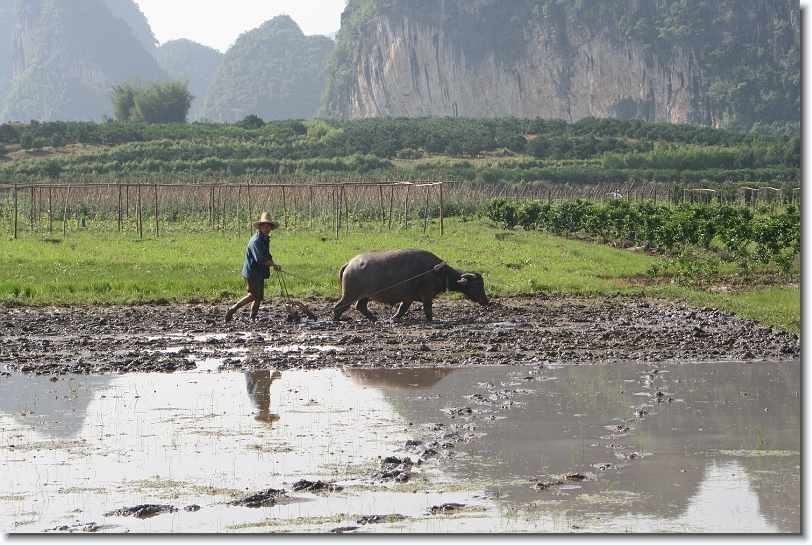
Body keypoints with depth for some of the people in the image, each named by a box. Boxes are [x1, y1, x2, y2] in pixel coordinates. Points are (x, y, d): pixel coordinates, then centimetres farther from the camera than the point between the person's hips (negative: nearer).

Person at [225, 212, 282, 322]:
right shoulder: (256, 241, -20)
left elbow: (267, 255, 24)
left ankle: (252, 319, 13)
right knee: (254, 296, -10)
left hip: (260, 273, 9)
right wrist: (274, 265, -21)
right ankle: (232, 310, -2)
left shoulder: (266, 239, 12)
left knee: (260, 297, 8)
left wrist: (273, 264, 5)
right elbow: (260, 259, -28)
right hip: (252, 272, -9)